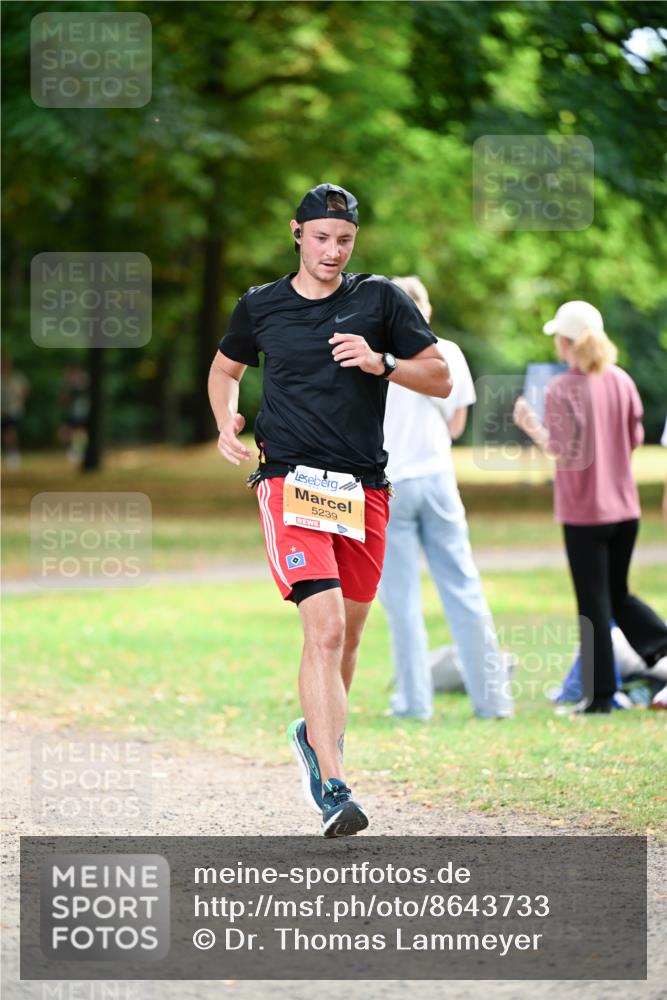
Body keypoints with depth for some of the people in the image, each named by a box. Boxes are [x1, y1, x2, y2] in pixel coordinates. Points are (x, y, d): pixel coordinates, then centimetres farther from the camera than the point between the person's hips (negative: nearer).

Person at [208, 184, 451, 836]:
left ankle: (317, 734, 41)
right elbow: (225, 368, 25)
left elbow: (441, 379, 6)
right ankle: (333, 788, -24)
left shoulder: (380, 299, 6)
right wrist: (227, 423, 7)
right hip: (290, 482, -2)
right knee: (325, 627, -19)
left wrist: (381, 363, -12)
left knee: (348, 635, 12)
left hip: (363, 488, 3)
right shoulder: (260, 306, 7)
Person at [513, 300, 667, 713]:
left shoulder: (562, 389, -14)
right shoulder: (622, 381, 2)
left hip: (584, 512, -5)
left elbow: (566, 451, -18)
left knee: (594, 603, 2)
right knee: (619, 595, 19)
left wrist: (530, 425, -7)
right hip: (625, 507, 5)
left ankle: (599, 695, 6)